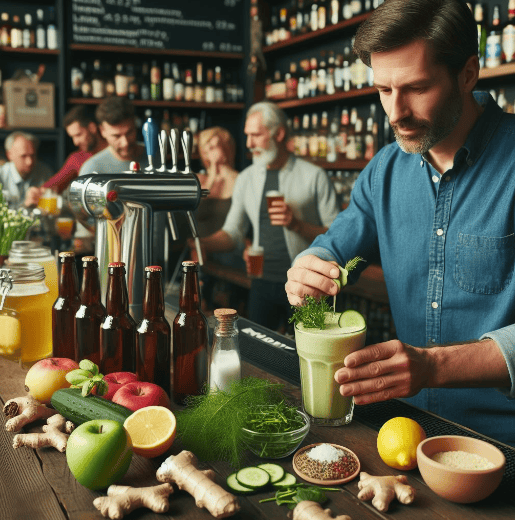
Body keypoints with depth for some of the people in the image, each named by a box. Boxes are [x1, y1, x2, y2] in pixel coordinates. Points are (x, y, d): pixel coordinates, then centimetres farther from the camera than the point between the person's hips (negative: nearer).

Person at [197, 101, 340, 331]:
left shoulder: (314, 177, -6)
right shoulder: (246, 179, 7)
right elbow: (232, 232, 8)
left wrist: (297, 224, -21)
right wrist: (202, 244, -10)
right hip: (262, 284, 4)